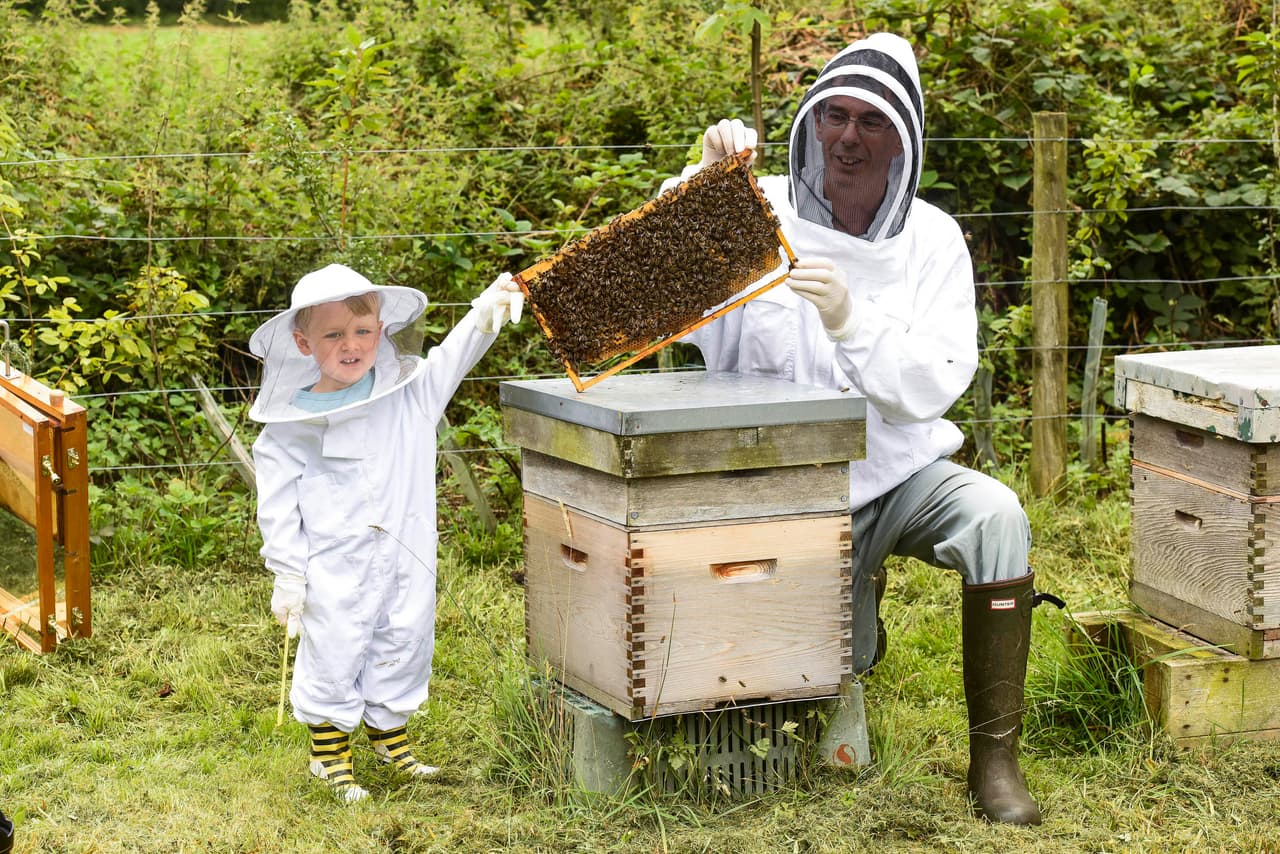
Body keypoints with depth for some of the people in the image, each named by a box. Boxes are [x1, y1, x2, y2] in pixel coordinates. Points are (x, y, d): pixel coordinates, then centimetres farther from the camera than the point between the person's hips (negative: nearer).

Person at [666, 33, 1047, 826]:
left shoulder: (931, 240, -4)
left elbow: (936, 383, -14)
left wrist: (851, 322, -30)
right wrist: (704, 180, -33)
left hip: (900, 469, 0)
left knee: (997, 517, -29)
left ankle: (996, 758, -17)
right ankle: (856, 599, 39)